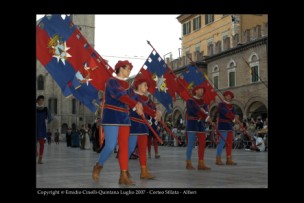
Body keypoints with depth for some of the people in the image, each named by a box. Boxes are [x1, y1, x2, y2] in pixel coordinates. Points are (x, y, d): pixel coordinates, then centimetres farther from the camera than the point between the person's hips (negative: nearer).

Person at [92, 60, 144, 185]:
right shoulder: (111, 82, -10)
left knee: (124, 147, 1)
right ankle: (98, 166, 15)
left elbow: (126, 99, 12)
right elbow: (120, 96, -25)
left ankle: (124, 176, 4)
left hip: (124, 118, 7)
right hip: (111, 118, -7)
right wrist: (136, 106, -34)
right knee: (110, 147, -12)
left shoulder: (126, 85, 15)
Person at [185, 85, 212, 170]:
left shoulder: (203, 102, 14)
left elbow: (205, 111, 2)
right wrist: (206, 117, -24)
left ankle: (201, 163, 7)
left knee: (202, 143, 2)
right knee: (191, 143, -5)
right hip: (192, 123, -7)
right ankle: (188, 163, 4)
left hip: (201, 124, 7)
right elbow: (195, 111, -20)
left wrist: (206, 117, -21)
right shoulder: (190, 101, -6)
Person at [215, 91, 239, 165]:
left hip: (229, 126, 8)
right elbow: (226, 113, -19)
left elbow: (234, 113, 3)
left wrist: (235, 118, -19)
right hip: (223, 125, -8)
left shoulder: (231, 106, 16)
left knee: (229, 143, 6)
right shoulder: (221, 104, -6)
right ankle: (218, 159, -5)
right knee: (222, 142, -10)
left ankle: (229, 160, 10)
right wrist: (234, 118, -22)